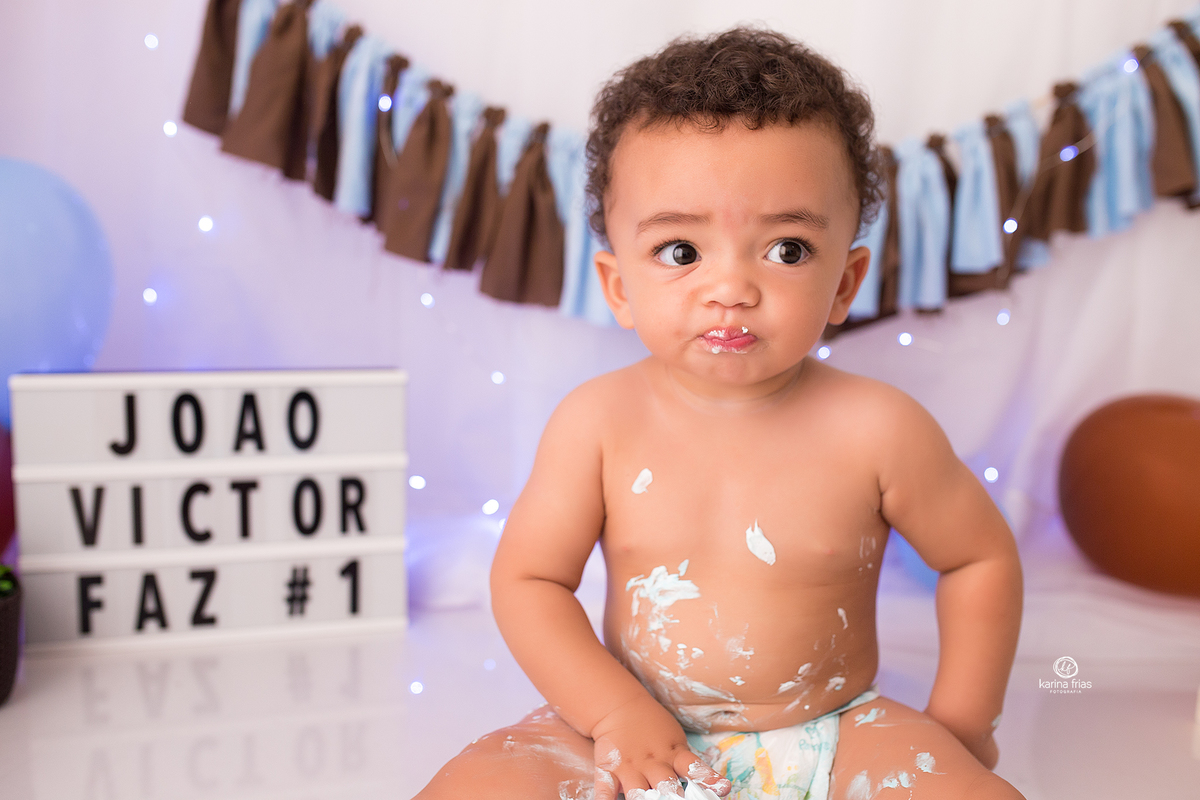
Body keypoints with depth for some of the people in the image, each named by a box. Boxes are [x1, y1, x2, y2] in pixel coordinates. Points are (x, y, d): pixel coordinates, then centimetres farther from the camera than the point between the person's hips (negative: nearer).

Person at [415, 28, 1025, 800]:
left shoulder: (876, 430, -14)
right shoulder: (599, 421, -12)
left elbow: (982, 559, 2)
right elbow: (527, 577, -5)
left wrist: (960, 724, 1)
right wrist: (611, 709, -15)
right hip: (639, 736, 1)